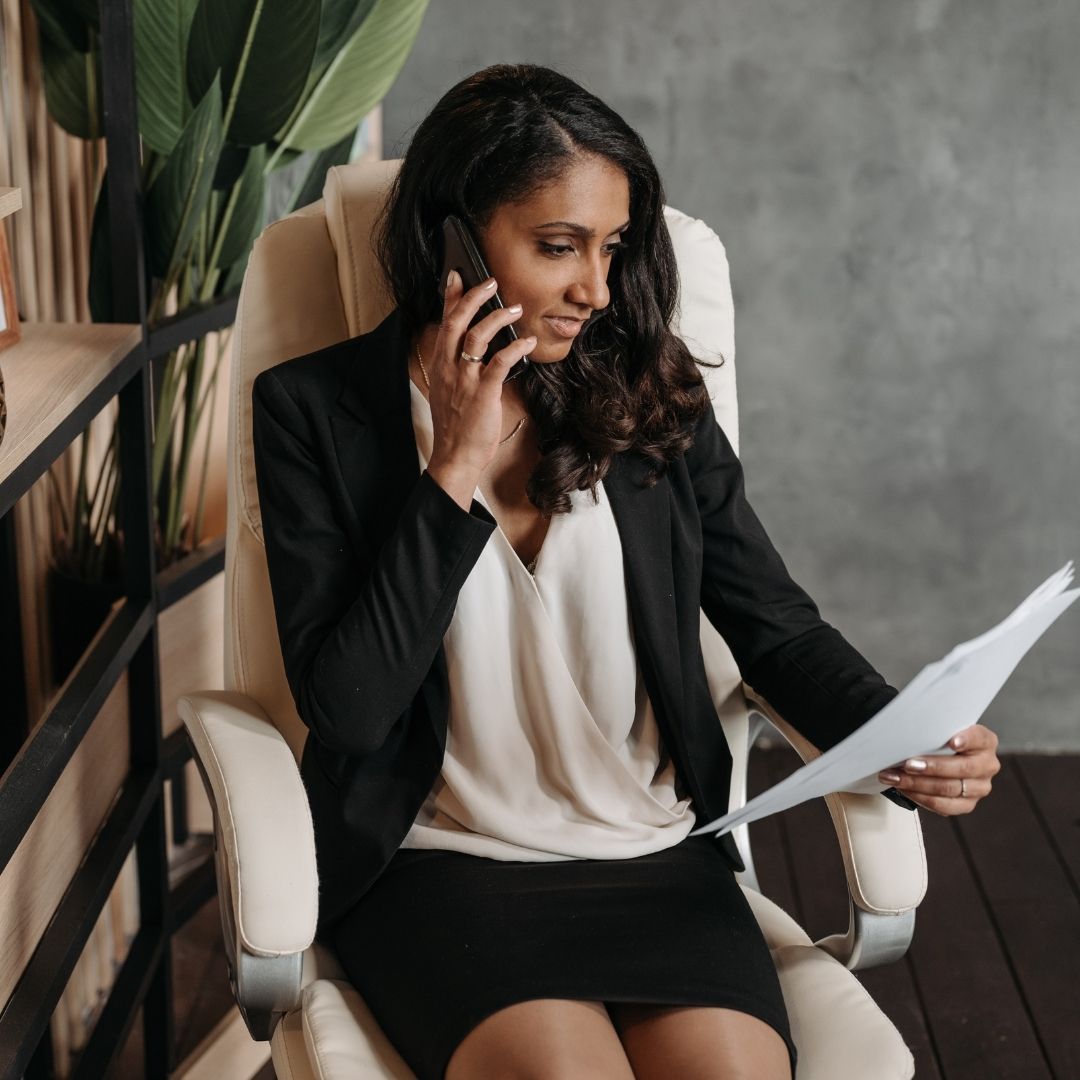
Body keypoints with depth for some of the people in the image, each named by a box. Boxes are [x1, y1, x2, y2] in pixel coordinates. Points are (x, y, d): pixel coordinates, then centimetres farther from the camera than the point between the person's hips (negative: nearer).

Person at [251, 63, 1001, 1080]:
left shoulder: (651, 396, 6)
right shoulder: (316, 409, -2)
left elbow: (777, 627, 9)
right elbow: (348, 708, -10)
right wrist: (458, 471, -14)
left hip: (656, 856, 3)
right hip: (440, 867, -2)